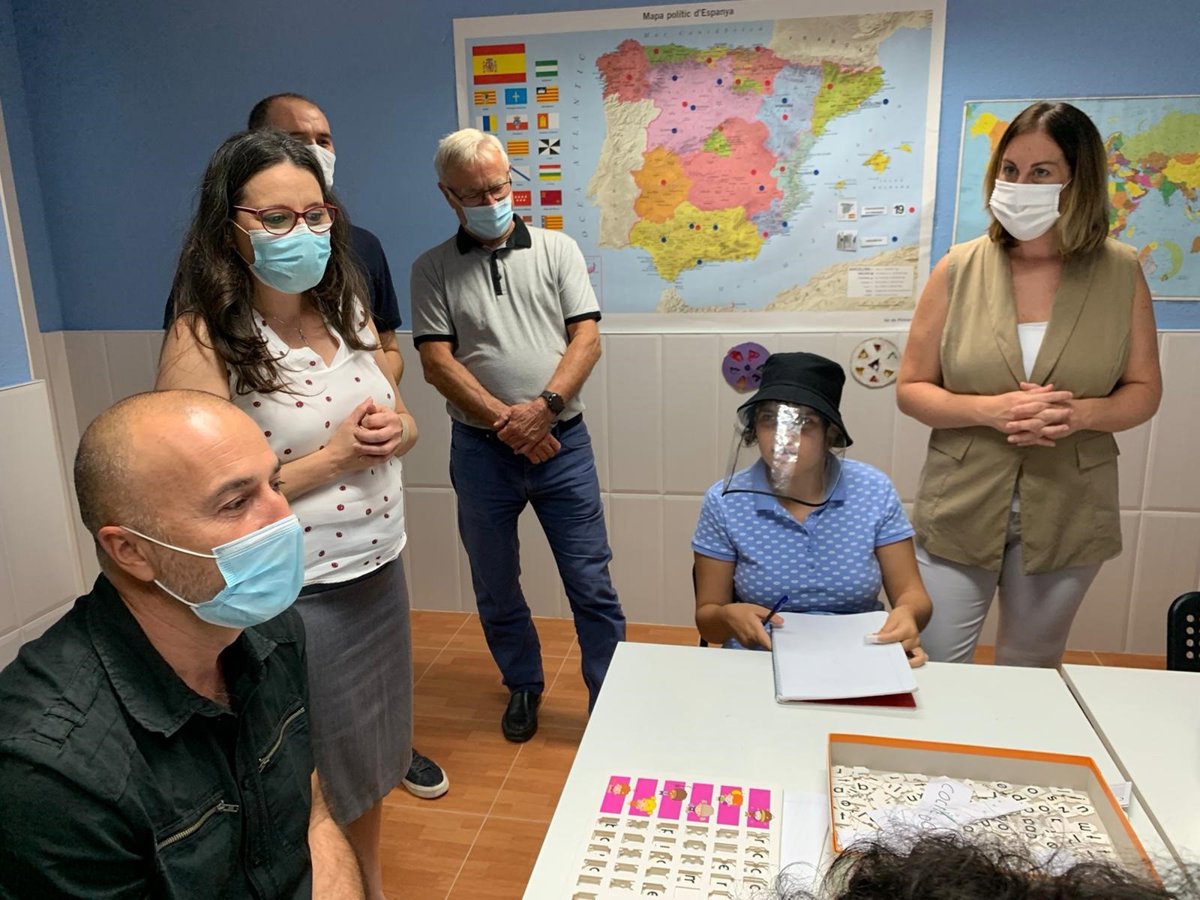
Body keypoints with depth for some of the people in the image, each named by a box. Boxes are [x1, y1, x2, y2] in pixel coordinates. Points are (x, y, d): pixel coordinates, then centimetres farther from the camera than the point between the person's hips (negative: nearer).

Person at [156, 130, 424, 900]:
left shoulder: (347, 310, 3)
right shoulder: (202, 341, -17)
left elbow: (402, 421, 13)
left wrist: (395, 430, -10)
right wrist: (333, 458, -21)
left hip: (381, 573, 7)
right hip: (293, 597, -6)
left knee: (370, 751, 24)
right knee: (308, 782, 13)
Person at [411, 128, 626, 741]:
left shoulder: (558, 250, 6)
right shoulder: (433, 270, 5)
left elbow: (587, 339, -2)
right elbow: (437, 362, -4)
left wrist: (544, 406, -17)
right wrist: (505, 420, -15)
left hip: (562, 442, -1)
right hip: (481, 450, 1)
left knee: (592, 584, 3)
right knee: (496, 588, 15)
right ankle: (523, 686, 37)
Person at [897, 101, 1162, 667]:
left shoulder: (1120, 272, -3)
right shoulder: (960, 269, -6)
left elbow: (1144, 390, 4)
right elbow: (911, 389, -4)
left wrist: (1081, 413, -18)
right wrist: (991, 410, -21)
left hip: (1066, 518, 1)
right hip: (962, 510, -1)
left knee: (1030, 674, 20)